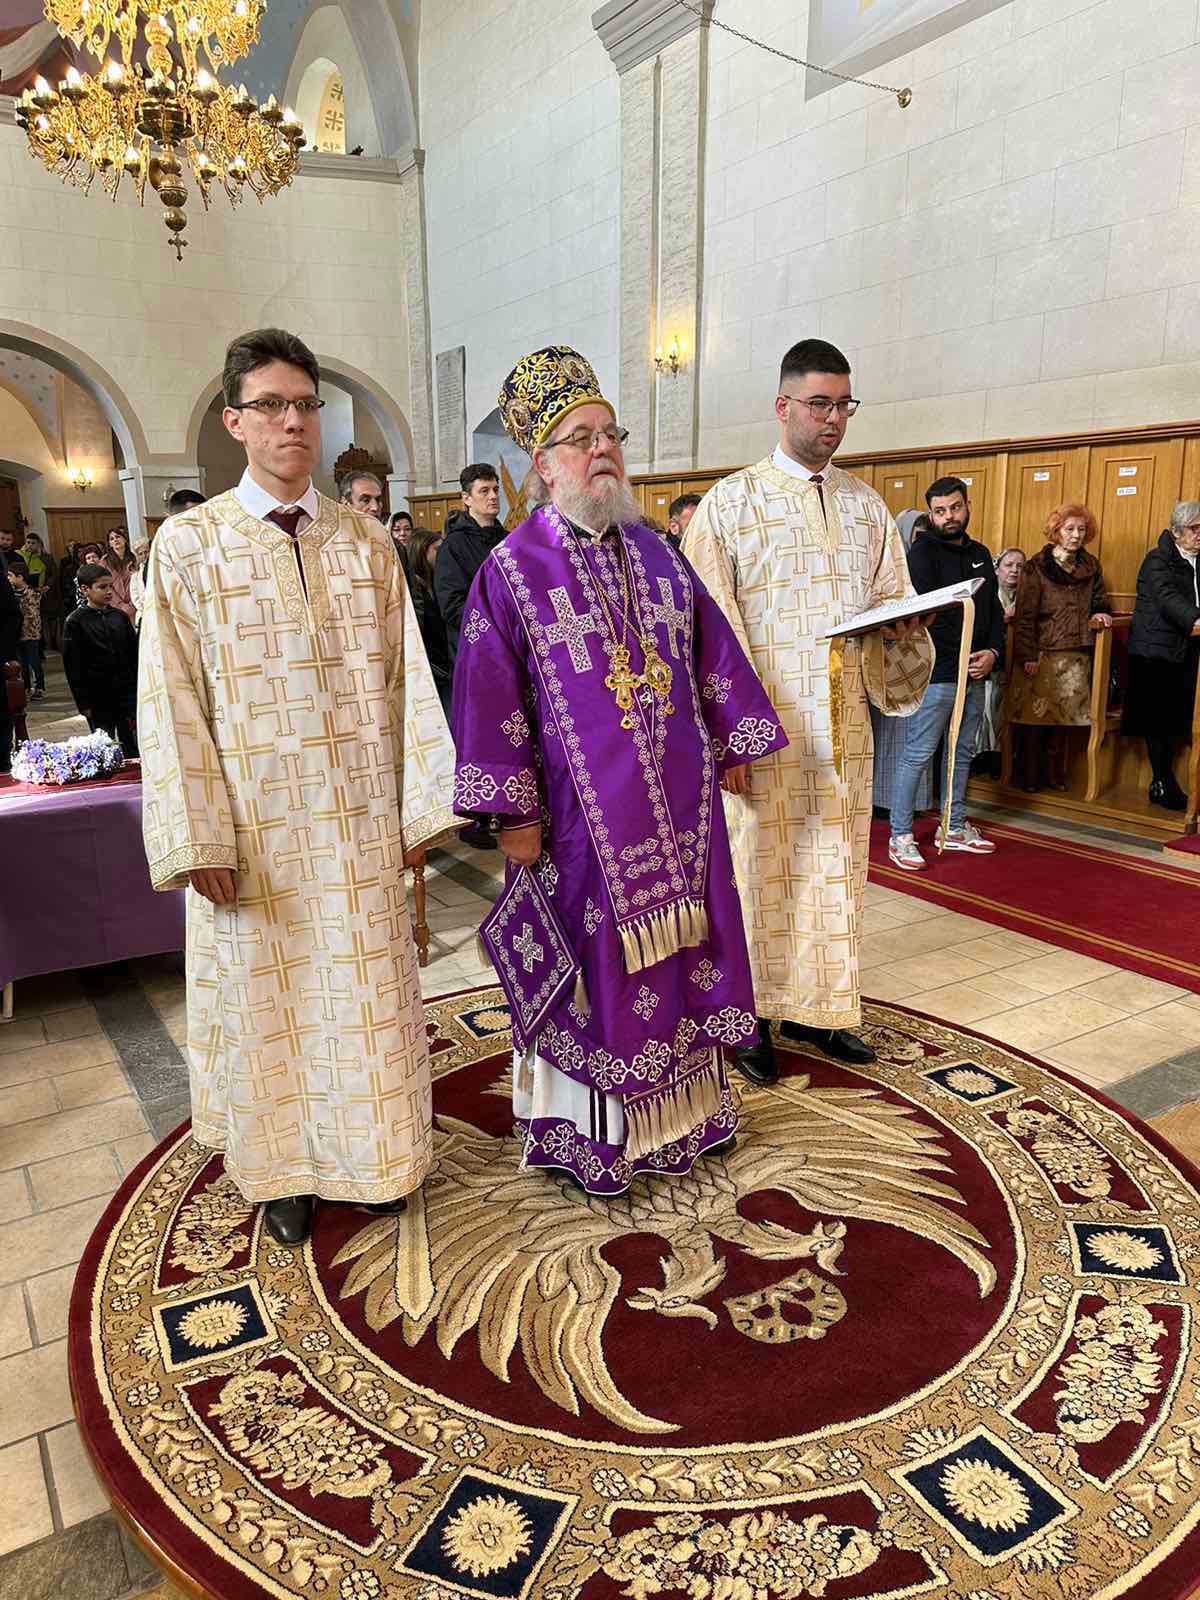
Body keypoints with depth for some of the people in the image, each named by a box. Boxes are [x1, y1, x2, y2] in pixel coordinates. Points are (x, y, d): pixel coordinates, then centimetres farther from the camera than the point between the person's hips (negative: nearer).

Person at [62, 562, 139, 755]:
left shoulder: (119, 616, 6)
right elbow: (74, 667, -6)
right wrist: (84, 703, -8)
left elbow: (134, 653, 12)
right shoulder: (75, 622, -5)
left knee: (134, 747, 7)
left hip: (128, 694, 3)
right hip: (99, 700, -3)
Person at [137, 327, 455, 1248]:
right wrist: (198, 840, -10)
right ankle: (284, 1169, 33)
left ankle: (372, 1156, 33)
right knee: (268, 997, 12)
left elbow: (406, 676, 2)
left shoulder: (367, 540, 4)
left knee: (368, 991, 12)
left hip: (360, 822, 2)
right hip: (256, 825, -2)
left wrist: (421, 804, -2)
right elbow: (171, 701, -5)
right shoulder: (189, 544, -3)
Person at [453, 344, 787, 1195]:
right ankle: (585, 1132, 24)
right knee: (592, 961, 6)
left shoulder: (658, 555, 8)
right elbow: (490, 696, -10)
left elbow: (714, 652, 13)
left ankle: (684, 1106, 33)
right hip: (579, 812, -5)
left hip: (676, 805, 5)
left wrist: (733, 744, 11)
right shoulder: (513, 570, -7)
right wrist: (515, 812, -12)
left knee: (677, 949, 14)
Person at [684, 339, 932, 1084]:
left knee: (833, 866, 10)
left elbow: (893, 598, 17)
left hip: (844, 723, 5)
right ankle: (751, 1015, 16)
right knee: (759, 865, 2)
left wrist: (902, 625, -8)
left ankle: (816, 1005, 25)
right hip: (763, 725, -5)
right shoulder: (732, 501, -2)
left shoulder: (866, 504, 13)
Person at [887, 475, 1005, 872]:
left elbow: (995, 611, 17)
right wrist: (961, 656, -16)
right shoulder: (923, 552, -6)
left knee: (962, 752, 14)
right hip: (936, 672, -7)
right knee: (917, 755, -6)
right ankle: (901, 836, 1)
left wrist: (993, 652, -1)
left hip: (975, 674, 7)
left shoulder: (980, 554, 16)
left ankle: (954, 828, 25)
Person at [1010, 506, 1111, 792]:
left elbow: (1099, 601, 23)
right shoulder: (1037, 566, -3)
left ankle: (1055, 775, 17)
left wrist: (1099, 614, -2)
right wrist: (1027, 656, -14)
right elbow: (1025, 614, -7)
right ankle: (1031, 776, 10)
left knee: (1063, 718, 6)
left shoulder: (1091, 566, 11)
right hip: (1042, 653, -4)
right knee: (1037, 716, 0)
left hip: (1076, 655, 4)